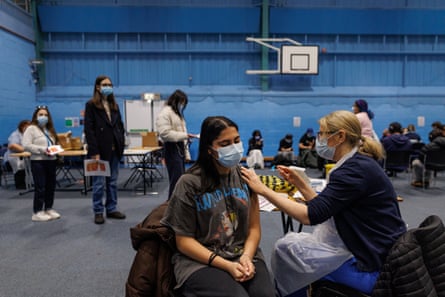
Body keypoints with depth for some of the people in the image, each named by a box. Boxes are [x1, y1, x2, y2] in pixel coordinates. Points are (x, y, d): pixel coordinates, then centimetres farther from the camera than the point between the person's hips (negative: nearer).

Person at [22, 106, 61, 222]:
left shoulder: (50, 130, 17)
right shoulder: (31, 129, -4)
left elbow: (55, 143, 22)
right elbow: (26, 145, -13)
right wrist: (42, 149, -19)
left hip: (51, 161, 7)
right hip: (38, 162, -7)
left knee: (51, 186, 11)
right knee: (40, 187, -4)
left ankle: (49, 209, 23)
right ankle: (37, 212, 5)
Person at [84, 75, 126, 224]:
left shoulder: (114, 105, 16)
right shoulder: (91, 105, -2)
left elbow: (120, 125, 17)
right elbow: (89, 129, -8)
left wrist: (121, 143, 4)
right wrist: (94, 152, -15)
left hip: (114, 150, 6)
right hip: (100, 150, -6)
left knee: (113, 181, 10)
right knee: (99, 183, 0)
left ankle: (112, 209, 20)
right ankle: (98, 212, 11)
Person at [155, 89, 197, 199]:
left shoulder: (178, 114, 20)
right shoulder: (165, 113, -9)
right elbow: (165, 133, -21)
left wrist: (186, 153, 14)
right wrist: (185, 135, -22)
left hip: (180, 148, 9)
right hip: (172, 149, -9)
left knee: (180, 179, 10)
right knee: (177, 179, -11)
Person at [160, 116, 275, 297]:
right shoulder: (189, 183, -9)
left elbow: (254, 227, 7)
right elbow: (184, 240, -7)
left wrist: (247, 257, -13)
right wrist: (227, 266, -16)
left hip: (243, 255, 3)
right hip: (200, 262, -3)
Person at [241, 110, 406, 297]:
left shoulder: (355, 170, -22)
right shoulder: (358, 164, 7)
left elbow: (310, 216, -26)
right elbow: (323, 208, 10)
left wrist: (262, 189, -21)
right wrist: (299, 183, 5)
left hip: (374, 269, -9)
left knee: (286, 248, -1)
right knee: (295, 241, 15)